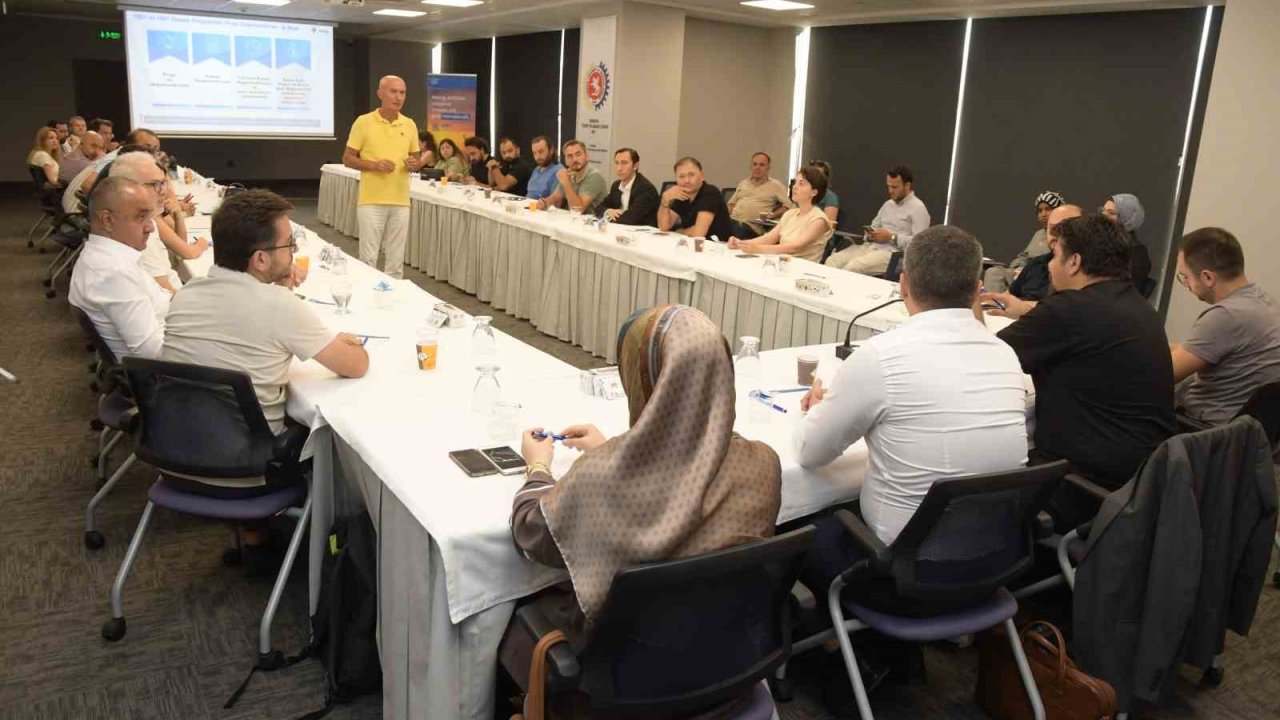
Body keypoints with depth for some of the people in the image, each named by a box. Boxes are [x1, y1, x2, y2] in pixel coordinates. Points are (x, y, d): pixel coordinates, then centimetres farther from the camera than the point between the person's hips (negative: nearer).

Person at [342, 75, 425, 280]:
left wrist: (414, 164, -8)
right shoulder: (363, 122, -3)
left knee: (396, 259, 7)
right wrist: (374, 165, -16)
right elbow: (347, 158, 0)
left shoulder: (410, 124, 8)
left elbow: (417, 159, 16)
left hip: (400, 201, 3)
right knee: (368, 258, 0)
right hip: (371, 201, -3)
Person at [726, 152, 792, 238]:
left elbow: (789, 205, 4)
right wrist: (726, 218, 7)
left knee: (739, 231, -38)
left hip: (751, 225, -4)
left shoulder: (775, 185, 10)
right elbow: (732, 203, 28)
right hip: (732, 221, 4)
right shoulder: (743, 183, 26)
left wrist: (771, 215, -9)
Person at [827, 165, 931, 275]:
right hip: (870, 246, 8)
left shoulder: (917, 208, -3)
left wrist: (891, 238, -13)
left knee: (853, 266, -33)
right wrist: (870, 234, 3)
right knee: (833, 261, -17)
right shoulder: (888, 204, 22)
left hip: (893, 253, -8)